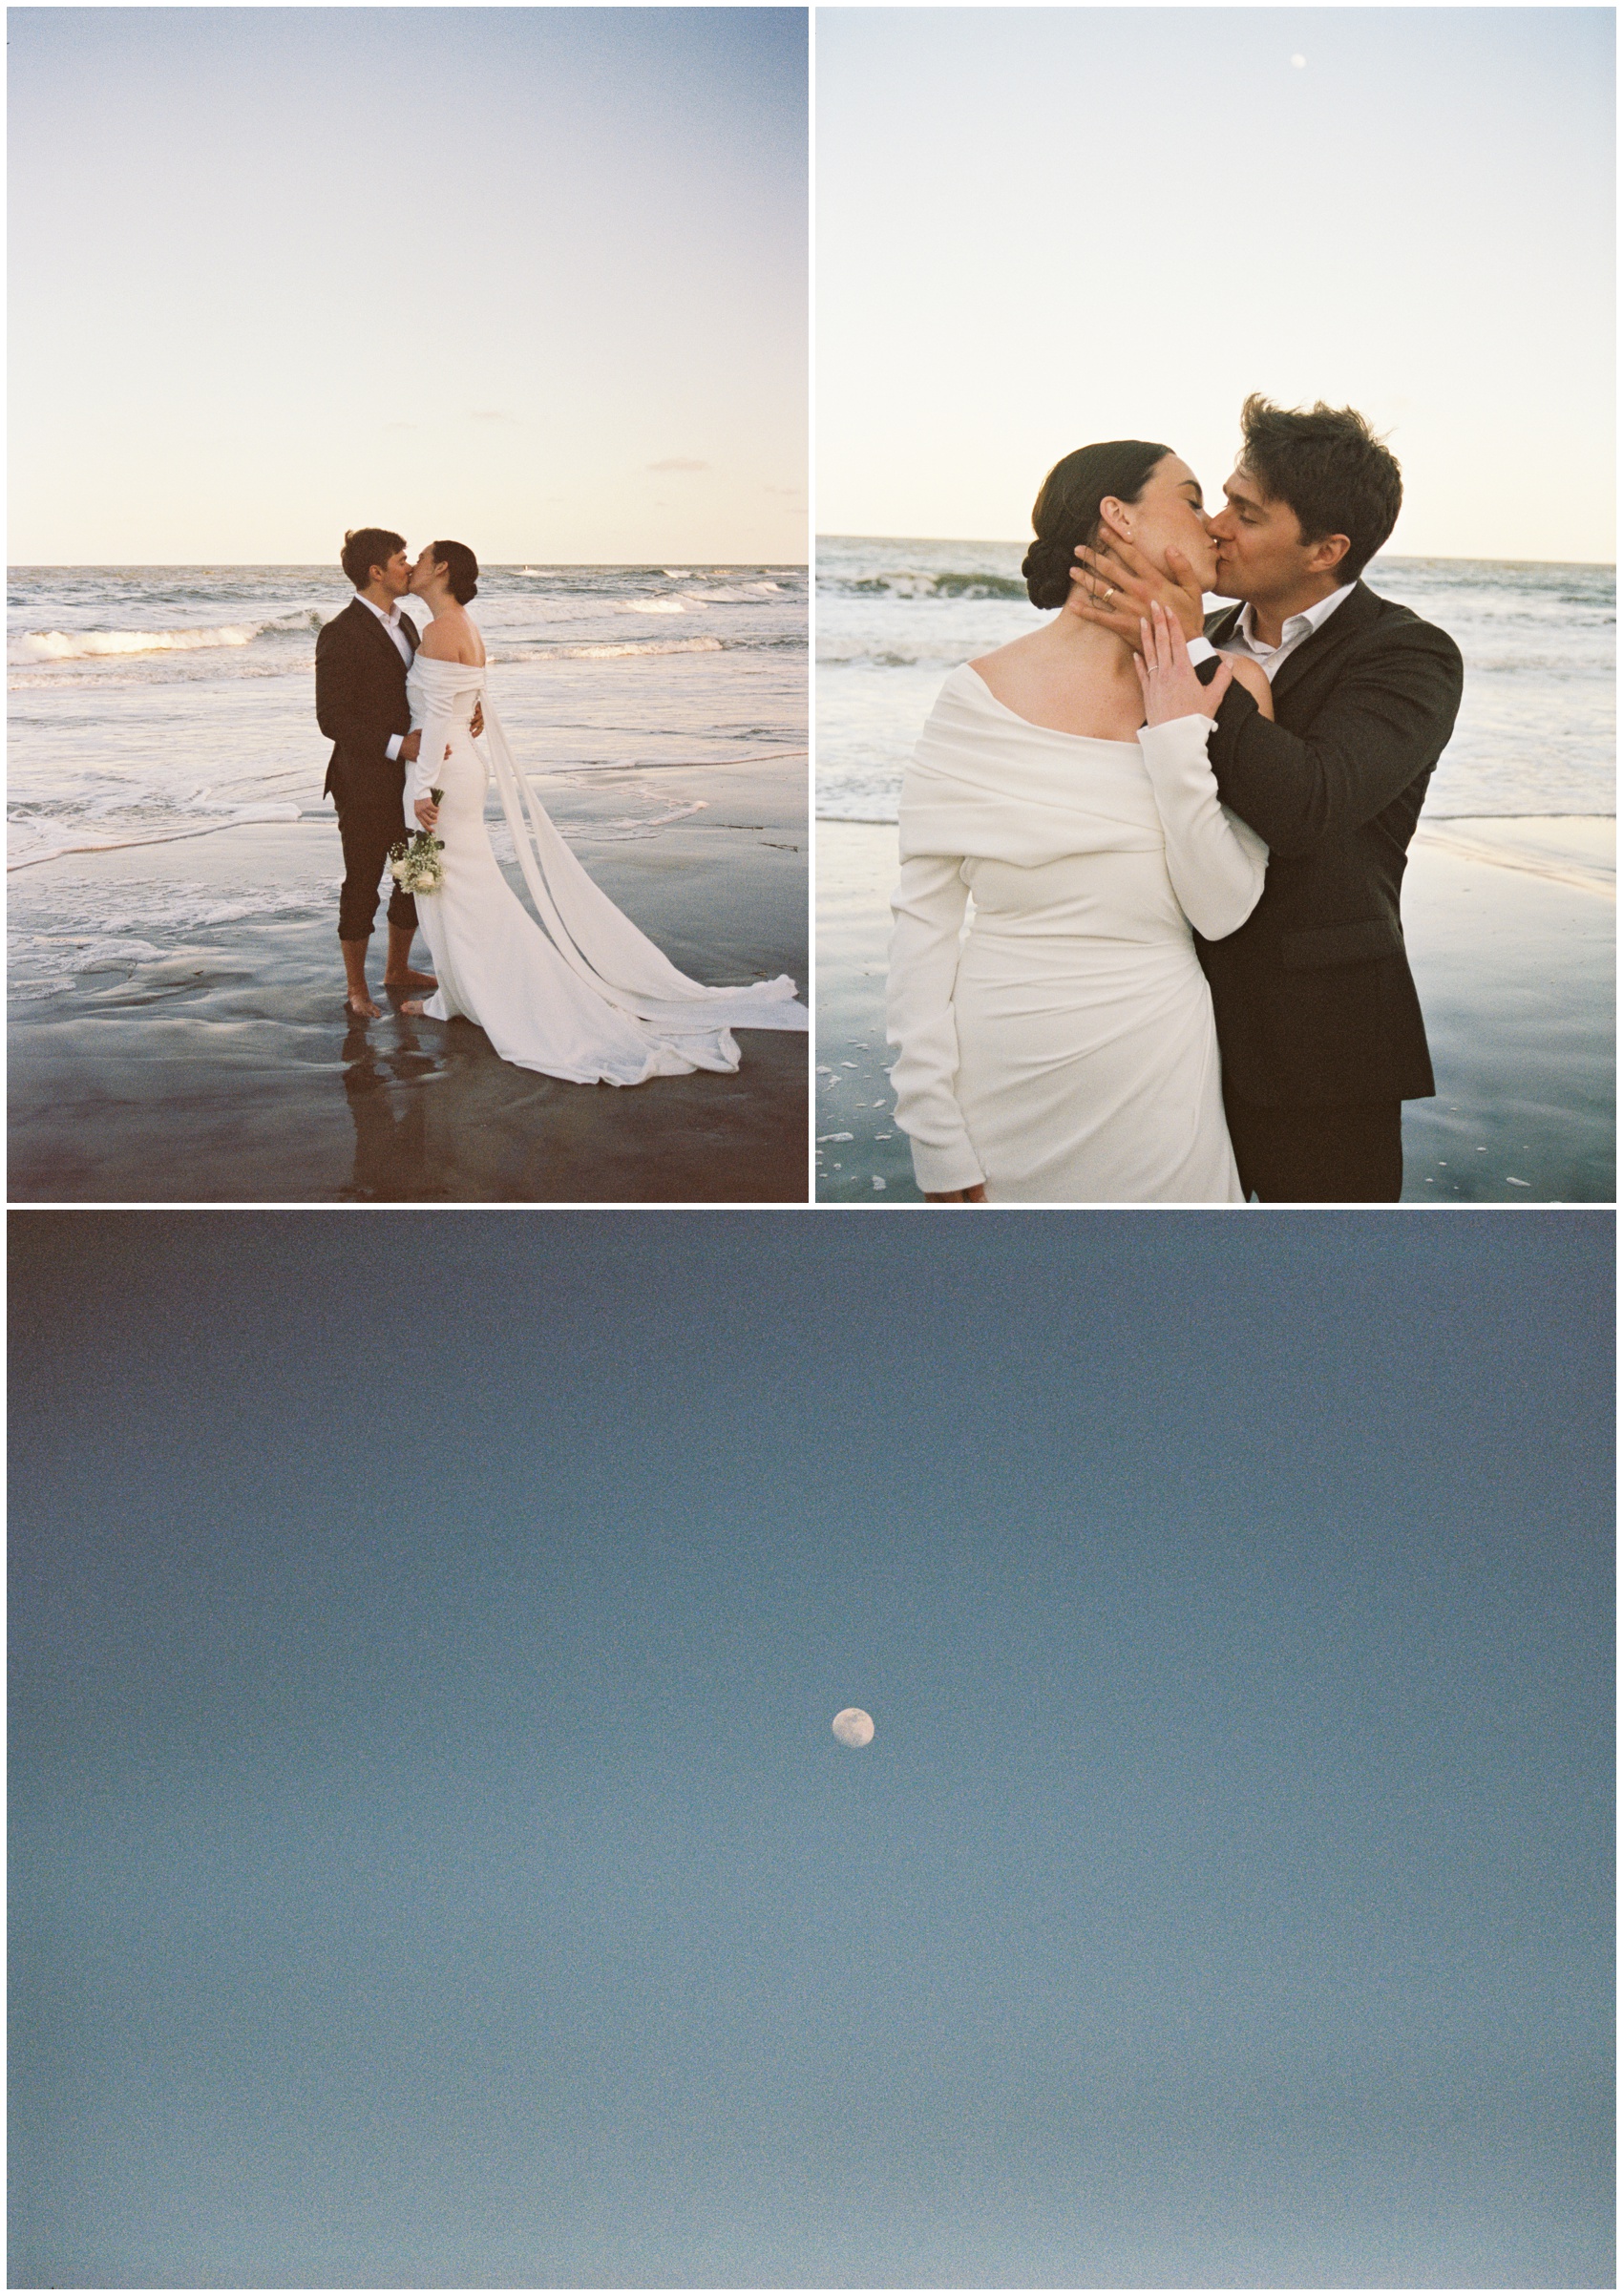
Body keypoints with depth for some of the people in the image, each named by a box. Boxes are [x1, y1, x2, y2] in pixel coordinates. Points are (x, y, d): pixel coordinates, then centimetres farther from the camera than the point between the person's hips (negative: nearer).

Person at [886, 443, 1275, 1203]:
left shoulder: (1213, 699, 3)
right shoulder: (980, 697, -6)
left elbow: (1223, 910, -4)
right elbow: (923, 918, -6)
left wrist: (1177, 743, -11)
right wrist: (935, 1137, -10)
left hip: (1157, 1082, 3)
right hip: (1002, 1077, -2)